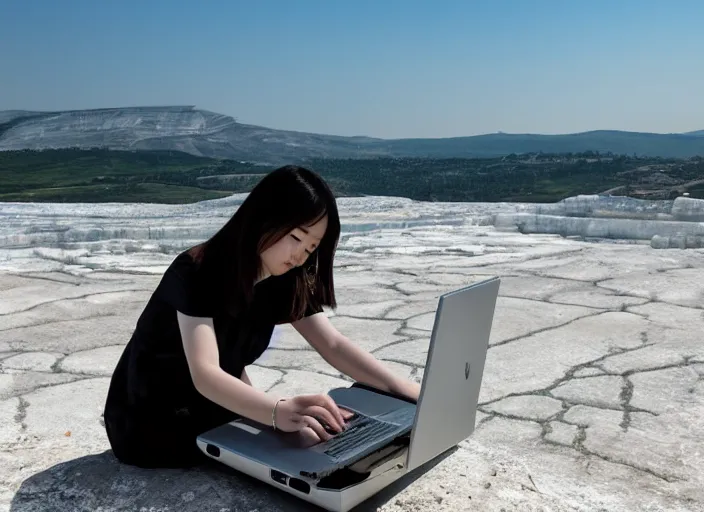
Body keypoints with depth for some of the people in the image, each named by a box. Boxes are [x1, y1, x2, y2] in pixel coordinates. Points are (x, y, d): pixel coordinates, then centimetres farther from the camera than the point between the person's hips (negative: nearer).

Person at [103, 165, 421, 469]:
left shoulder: (285, 282, -7)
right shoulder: (196, 272, -27)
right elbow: (204, 375, -37)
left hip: (214, 414, 8)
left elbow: (334, 345, -10)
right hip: (147, 424, -7)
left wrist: (403, 388, -25)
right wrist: (279, 412, -56)